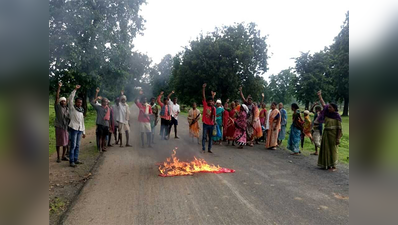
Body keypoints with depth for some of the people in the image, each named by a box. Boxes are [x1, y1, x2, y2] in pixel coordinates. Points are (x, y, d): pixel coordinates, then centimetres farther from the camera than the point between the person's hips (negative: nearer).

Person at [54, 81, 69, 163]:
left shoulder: (67, 109, 10)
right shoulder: (57, 107, -3)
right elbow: (57, 97, -13)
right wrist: (59, 87, -21)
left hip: (67, 127, 4)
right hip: (59, 127, -4)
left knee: (66, 142, 7)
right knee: (59, 142, 2)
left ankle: (63, 156, 19)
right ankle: (58, 157, 13)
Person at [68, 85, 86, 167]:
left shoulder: (81, 111, 18)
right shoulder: (72, 108, 2)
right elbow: (70, 99, -12)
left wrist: (84, 132, 18)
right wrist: (75, 89, -15)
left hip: (80, 130, 6)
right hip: (73, 129, -6)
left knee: (77, 145, 8)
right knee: (73, 145, -7)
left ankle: (76, 159, 15)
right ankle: (71, 161, -4)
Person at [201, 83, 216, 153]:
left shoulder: (214, 108, 2)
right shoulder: (205, 105, -4)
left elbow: (214, 116, 3)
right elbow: (203, 96, -10)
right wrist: (203, 88, -17)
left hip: (211, 124, 3)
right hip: (205, 124, -2)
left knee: (210, 137, 9)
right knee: (204, 136, 2)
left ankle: (209, 149, 18)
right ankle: (203, 148, 11)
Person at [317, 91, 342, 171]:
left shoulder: (337, 117, -8)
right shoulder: (328, 113, 7)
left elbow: (339, 128, -11)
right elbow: (323, 104, 12)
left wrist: (338, 138, -15)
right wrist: (319, 96, 10)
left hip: (333, 134, -6)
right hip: (326, 134, 6)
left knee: (333, 149, -1)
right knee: (326, 149, 8)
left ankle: (333, 166, 7)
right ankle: (327, 165, 17)